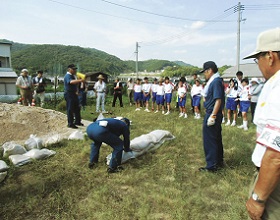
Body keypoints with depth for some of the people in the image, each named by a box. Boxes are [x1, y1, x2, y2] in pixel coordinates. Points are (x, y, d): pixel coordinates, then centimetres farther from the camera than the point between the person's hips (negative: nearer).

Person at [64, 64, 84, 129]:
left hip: (74, 94, 10)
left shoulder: (73, 76, 15)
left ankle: (77, 121, 26)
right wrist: (80, 80, -47)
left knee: (77, 108, 14)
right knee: (70, 109, -5)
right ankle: (70, 123, 2)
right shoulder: (68, 76, -14)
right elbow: (71, 82, -36)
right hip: (69, 94, -10)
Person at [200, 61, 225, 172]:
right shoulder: (215, 81, 12)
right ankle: (219, 161, 33)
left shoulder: (216, 81, -17)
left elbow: (218, 100, -23)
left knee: (209, 140, 0)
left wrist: (212, 116, -24)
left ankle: (211, 165, 10)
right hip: (214, 114, 10)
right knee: (216, 139, 19)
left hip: (212, 114, -10)